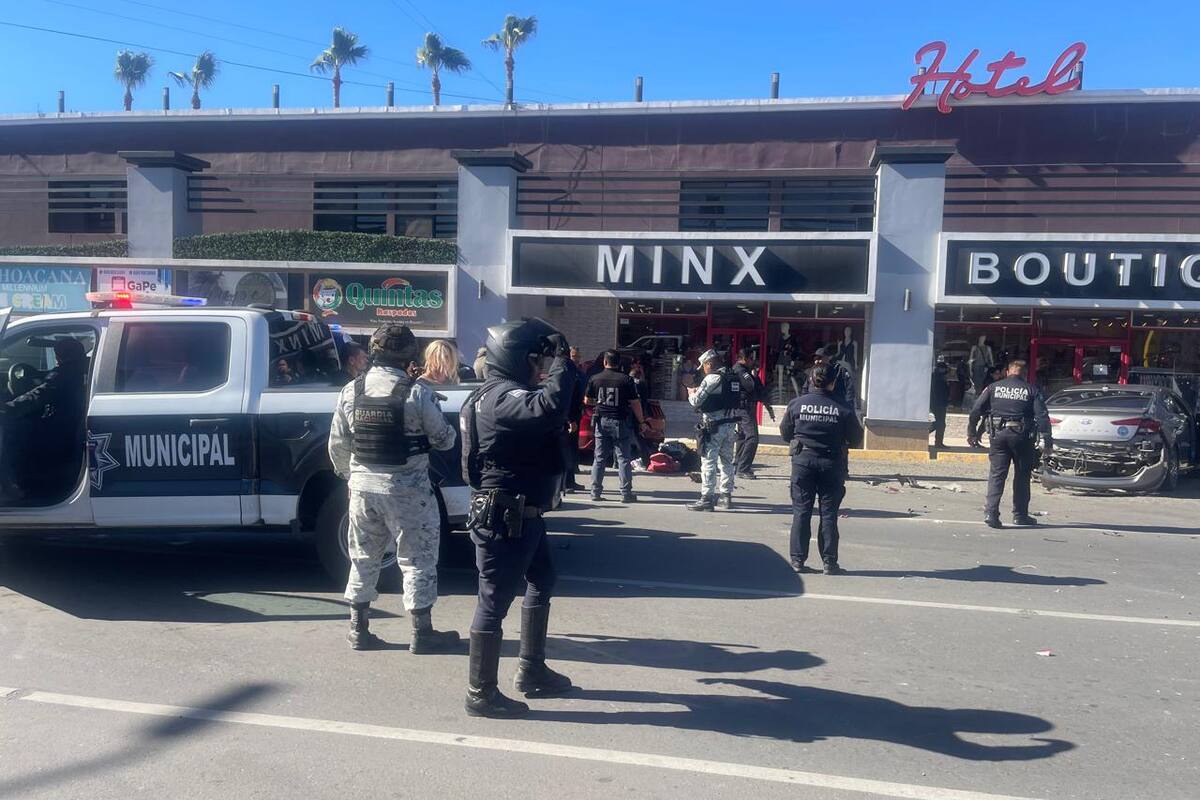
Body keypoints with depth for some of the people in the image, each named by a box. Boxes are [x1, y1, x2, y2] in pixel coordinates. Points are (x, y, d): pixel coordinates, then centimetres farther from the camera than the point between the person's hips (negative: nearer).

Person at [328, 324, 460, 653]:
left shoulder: (351, 390, 1)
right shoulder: (417, 392, -14)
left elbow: (337, 444, 6)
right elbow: (444, 439, -6)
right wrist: (450, 431, 16)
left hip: (363, 487, 5)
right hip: (408, 489, -5)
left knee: (363, 558, 17)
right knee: (417, 559, 7)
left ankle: (359, 630, 25)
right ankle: (422, 632, 13)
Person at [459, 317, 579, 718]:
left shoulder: (503, 393, 14)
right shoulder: (502, 397, -22)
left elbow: (545, 407, 16)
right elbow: (549, 408, -40)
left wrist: (558, 365, 5)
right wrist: (562, 360, -27)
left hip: (522, 514, 11)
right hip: (503, 517, -11)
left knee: (542, 583, 23)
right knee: (494, 600, -1)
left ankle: (532, 671, 35)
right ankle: (481, 694, 12)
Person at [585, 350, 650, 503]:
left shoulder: (595, 379, 0)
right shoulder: (626, 380, -8)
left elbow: (587, 401, 10)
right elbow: (635, 403, -7)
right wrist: (641, 422, 4)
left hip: (601, 421, 3)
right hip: (620, 422, -3)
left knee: (599, 458, 10)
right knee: (624, 458, 2)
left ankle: (596, 492, 11)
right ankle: (626, 493, 2)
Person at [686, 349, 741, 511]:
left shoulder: (712, 378, -13)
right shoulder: (734, 379, 11)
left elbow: (696, 401, -14)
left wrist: (691, 393, 10)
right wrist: (699, 392, 17)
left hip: (713, 426, -8)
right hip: (730, 425, 8)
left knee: (708, 462, -4)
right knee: (726, 461, 15)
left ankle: (707, 498, -5)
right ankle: (726, 496, 22)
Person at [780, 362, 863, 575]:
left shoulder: (796, 404, -5)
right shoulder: (843, 409, -9)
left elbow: (785, 433, 5)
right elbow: (856, 440, -1)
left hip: (803, 460, 1)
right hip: (832, 464, -1)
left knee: (801, 511, 8)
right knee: (829, 514, 7)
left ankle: (798, 559, 9)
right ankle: (829, 562, 10)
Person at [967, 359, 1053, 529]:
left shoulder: (994, 387, 8)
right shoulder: (1031, 390, 5)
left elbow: (976, 411, 3)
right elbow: (1042, 416, -3)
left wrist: (972, 433, 7)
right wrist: (1047, 440, -2)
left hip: (998, 434, 1)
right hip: (1022, 436, -1)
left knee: (996, 474, 3)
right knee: (1022, 476, 12)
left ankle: (991, 512, -10)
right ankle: (1020, 515, 18)